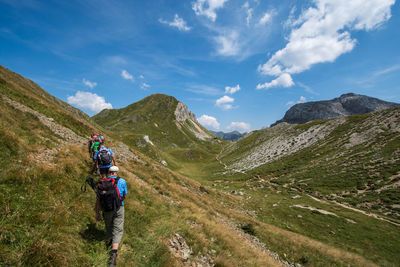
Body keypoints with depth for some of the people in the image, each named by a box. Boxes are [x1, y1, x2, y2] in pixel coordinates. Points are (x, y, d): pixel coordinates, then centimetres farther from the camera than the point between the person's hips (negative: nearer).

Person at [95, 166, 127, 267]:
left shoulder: (101, 183, -1)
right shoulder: (122, 181, -10)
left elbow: (98, 200, 1)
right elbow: (124, 196, 1)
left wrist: (97, 213, 9)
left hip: (106, 210, 3)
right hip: (118, 209, -3)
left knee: (109, 226, 28)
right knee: (117, 230, 2)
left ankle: (109, 240, 53)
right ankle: (113, 253, -12)